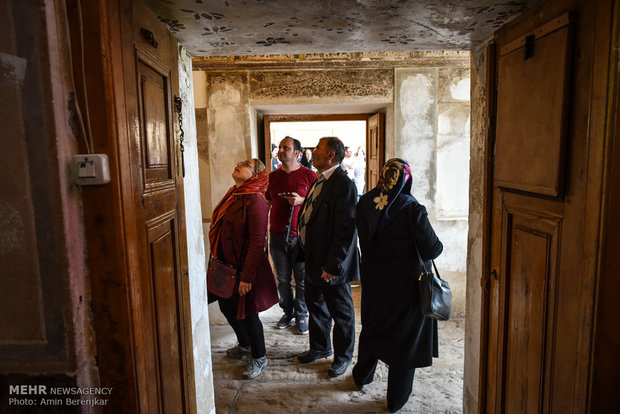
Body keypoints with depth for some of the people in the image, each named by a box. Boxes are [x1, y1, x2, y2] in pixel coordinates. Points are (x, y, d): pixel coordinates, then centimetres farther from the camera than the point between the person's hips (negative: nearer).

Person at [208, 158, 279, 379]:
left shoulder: (255, 201, -21)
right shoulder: (232, 194, 6)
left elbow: (257, 243, -23)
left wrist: (247, 277, -23)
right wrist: (217, 259, 17)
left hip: (244, 267, -9)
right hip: (226, 264, 9)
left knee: (246, 312, 5)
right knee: (227, 306, 21)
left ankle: (259, 358, 28)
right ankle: (245, 344, 46)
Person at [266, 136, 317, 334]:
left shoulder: (309, 175, -2)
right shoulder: (272, 177, 11)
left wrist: (302, 200, -17)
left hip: (301, 235, -3)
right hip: (277, 235, 4)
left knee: (302, 280, 5)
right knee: (283, 279, 12)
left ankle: (301, 316, 23)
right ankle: (288, 312, 30)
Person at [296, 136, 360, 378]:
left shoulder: (344, 185, -21)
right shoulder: (320, 181, 9)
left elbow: (346, 231, -25)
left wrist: (332, 266, -23)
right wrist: (305, 253, 15)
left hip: (331, 265, -9)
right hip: (313, 259, 9)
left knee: (341, 312, 12)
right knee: (315, 305, 23)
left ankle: (343, 356, 32)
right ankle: (320, 347, 45)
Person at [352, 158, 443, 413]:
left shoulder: (364, 204, -8)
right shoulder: (411, 209, -22)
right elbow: (432, 250, -17)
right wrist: (438, 244, 3)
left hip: (373, 282, 4)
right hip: (406, 285, -4)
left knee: (372, 328, 26)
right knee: (404, 336, 14)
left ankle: (362, 377, 47)